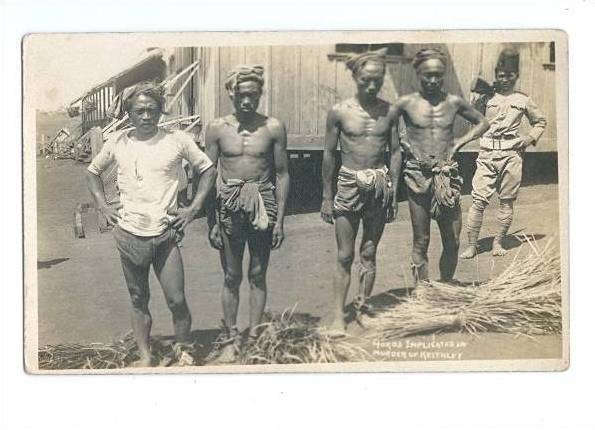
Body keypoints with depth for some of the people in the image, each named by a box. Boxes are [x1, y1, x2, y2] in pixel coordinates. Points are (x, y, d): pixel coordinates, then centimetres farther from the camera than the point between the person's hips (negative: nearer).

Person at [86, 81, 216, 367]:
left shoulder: (177, 140, -3)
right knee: (138, 300, 10)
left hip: (165, 235, -2)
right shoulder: (117, 143, 3)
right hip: (129, 235, 2)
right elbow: (93, 172, 20)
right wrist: (103, 206, 8)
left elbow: (208, 169, 8)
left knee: (176, 300, -4)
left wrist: (193, 208, 0)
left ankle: (184, 350, 18)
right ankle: (145, 356, 21)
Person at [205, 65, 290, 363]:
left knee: (258, 274, 8)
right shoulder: (217, 129, 0)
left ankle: (254, 336, 19)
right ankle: (230, 337, 19)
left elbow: (282, 175, 3)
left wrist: (279, 220, 0)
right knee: (231, 276, 8)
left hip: (262, 204, 0)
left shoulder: (273, 128, 0)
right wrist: (212, 222, -2)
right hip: (229, 205, 0)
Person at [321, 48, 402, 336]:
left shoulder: (389, 112, 1)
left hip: (379, 185, 2)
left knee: (369, 253, 10)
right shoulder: (339, 112, -5)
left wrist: (393, 192, 5)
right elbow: (329, 154, 1)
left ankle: (363, 303, 24)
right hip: (349, 185, -2)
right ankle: (339, 316, 5)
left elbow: (395, 152, 7)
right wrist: (327, 196, 2)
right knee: (344, 256, 1)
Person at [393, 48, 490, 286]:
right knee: (421, 242, 4)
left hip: (447, 176, 2)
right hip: (418, 176, -2)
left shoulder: (454, 102, 5)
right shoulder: (406, 103, -1)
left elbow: (482, 122, 19)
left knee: (452, 242, 3)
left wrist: (460, 142, 6)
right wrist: (400, 143, -2)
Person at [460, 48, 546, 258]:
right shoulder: (488, 97, 9)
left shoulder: (523, 100, 12)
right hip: (487, 154, -1)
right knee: (479, 199, -8)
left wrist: (531, 138, 7)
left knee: (507, 201, 3)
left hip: (512, 154, 1)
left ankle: (498, 242, 13)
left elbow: (540, 121, 24)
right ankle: (471, 245, -5)